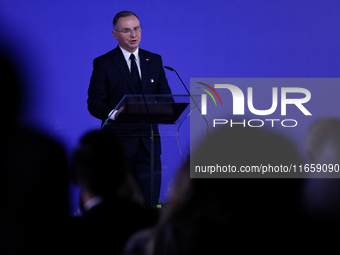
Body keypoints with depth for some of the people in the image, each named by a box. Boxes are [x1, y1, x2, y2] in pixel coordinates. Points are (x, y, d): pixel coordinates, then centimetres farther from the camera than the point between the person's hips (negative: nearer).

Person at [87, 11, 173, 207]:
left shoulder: (154, 60, 13)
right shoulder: (103, 63, 1)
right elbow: (94, 103, -4)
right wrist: (113, 113, -25)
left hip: (148, 141, 3)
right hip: (118, 141, -3)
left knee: (150, 201, 0)